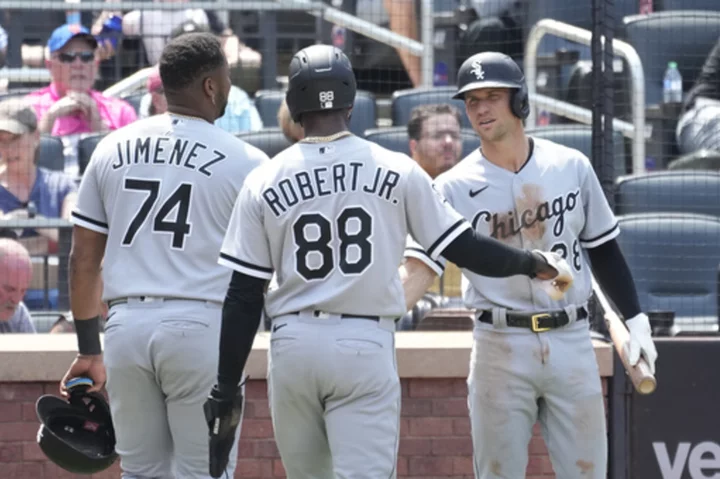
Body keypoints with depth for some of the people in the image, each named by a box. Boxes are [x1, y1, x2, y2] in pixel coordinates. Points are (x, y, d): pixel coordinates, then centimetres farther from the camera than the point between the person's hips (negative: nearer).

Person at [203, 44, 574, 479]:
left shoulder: (263, 183, 2)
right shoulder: (397, 171, -1)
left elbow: (244, 299, 1)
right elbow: (463, 247, 3)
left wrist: (226, 390, 5)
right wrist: (534, 264, 21)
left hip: (293, 345, 2)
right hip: (366, 345, -2)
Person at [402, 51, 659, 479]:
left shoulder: (572, 167, 4)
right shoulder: (455, 187, -3)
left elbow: (604, 249, 12)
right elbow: (420, 269, -11)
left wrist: (636, 319, 7)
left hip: (572, 343, 2)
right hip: (501, 347, -1)